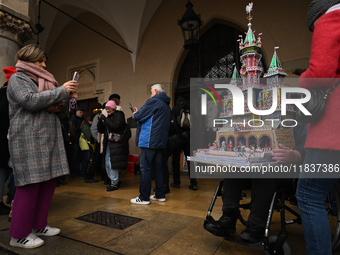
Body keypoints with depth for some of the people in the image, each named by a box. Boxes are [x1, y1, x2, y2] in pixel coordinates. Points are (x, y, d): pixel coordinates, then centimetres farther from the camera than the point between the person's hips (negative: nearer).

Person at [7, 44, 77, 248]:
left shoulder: (41, 81, 23)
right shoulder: (17, 79, 0)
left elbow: (52, 107, 25)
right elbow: (30, 101, -17)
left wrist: (65, 97, 4)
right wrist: (61, 91, -14)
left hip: (48, 139, 8)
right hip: (28, 140, -8)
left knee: (49, 183, 7)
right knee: (30, 185, -6)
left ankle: (39, 225, 21)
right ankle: (19, 235, 8)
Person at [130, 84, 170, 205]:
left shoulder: (153, 101, -8)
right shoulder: (166, 105, 19)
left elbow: (138, 116, -9)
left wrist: (135, 113, 14)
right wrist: (139, 113, 19)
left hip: (149, 140, -8)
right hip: (160, 141, 9)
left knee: (145, 169, -3)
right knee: (157, 168, 14)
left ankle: (144, 197, 3)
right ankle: (160, 195, 20)